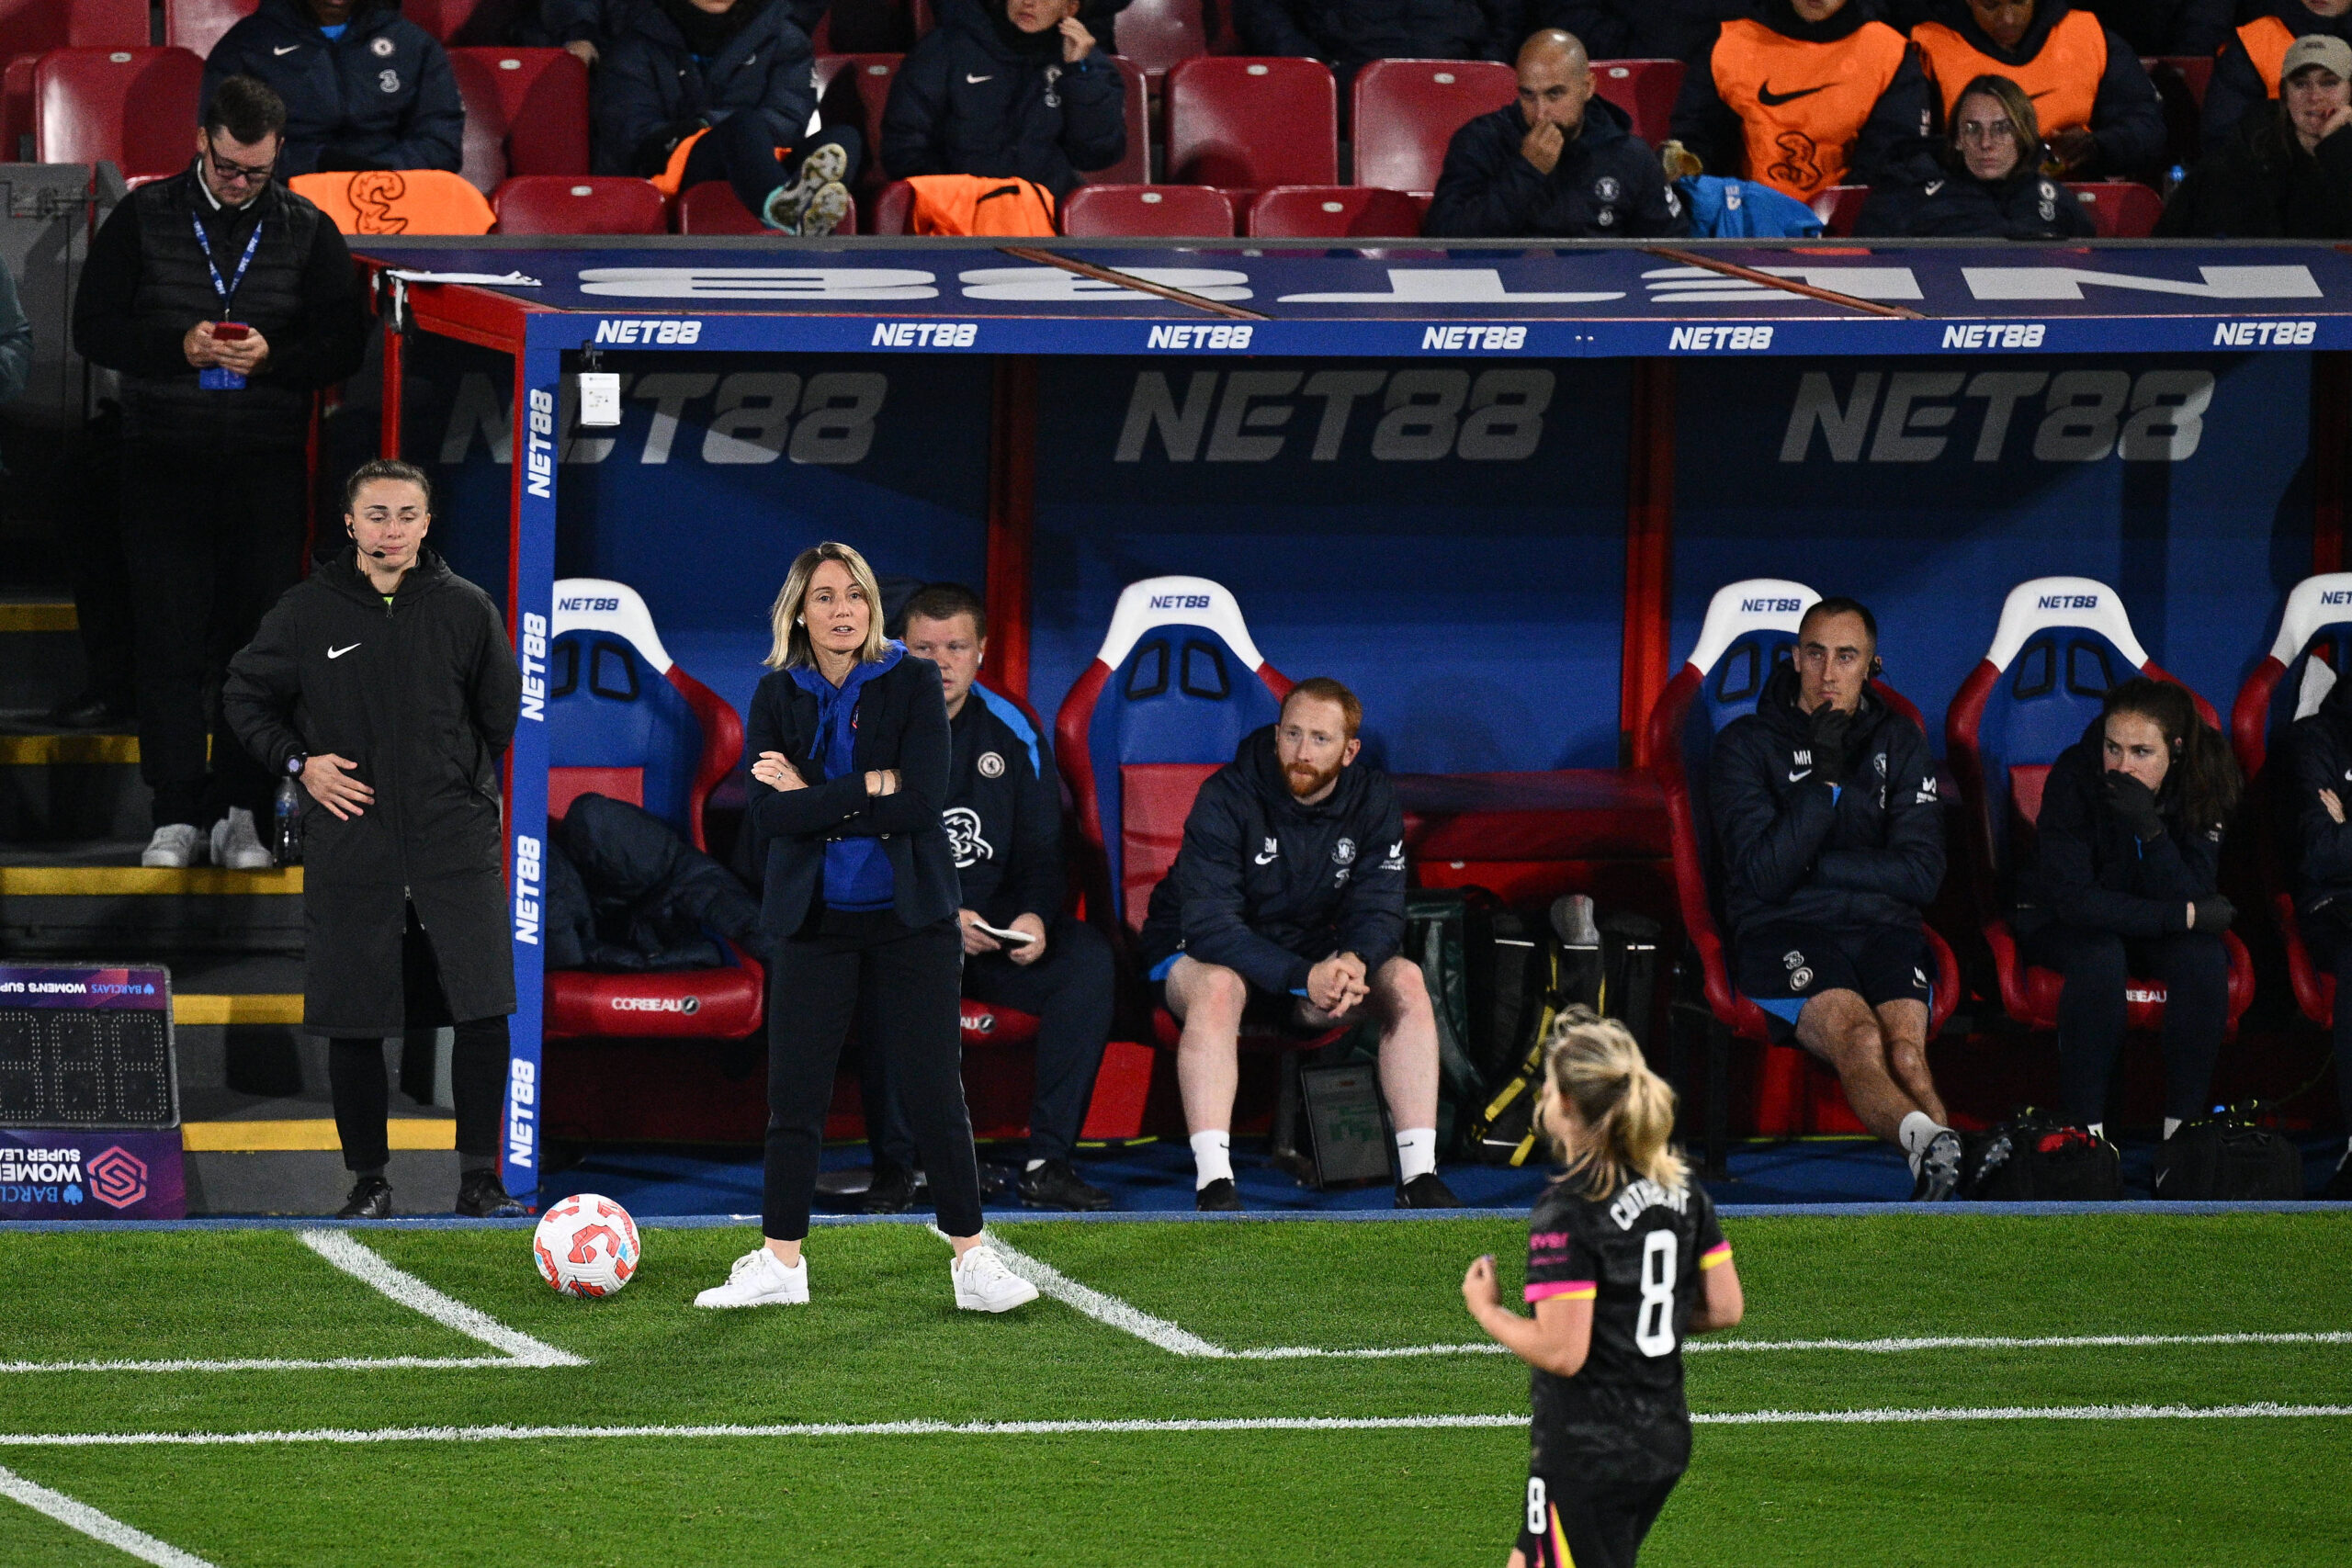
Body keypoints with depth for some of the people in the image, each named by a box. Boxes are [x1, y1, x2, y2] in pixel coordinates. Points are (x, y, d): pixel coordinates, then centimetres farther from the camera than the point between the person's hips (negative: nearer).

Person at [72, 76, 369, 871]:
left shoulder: (307, 231, 6)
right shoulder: (142, 219, 4)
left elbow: (345, 342, 5)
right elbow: (95, 328, 2)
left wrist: (274, 357, -14)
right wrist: (179, 347, -14)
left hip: (267, 467, 1)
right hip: (164, 460, -1)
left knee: (256, 639, 1)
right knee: (170, 640, -3)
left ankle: (239, 814, 8)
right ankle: (177, 815, 0)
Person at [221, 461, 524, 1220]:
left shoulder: (464, 608, 5)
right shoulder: (308, 611, 2)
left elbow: (502, 714, 17)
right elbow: (245, 695, 11)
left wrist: (468, 784, 11)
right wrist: (298, 763, -1)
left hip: (456, 843, 0)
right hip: (349, 850, 0)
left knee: (483, 1013, -10)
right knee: (353, 1026, 1)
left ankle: (478, 1177, 0)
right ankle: (368, 1180, 13)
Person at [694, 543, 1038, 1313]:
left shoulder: (913, 682, -2)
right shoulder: (777, 695, 3)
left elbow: (921, 802, -14)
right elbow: (771, 814, -8)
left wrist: (812, 797, -11)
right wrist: (868, 791, -15)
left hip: (909, 917, -2)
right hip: (813, 920, 2)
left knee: (934, 1095, -2)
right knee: (794, 1097, 2)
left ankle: (972, 1258, 5)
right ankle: (779, 1263, 11)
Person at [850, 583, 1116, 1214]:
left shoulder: (1010, 733, 9)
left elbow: (1043, 852, 11)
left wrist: (1035, 917, -12)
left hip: (996, 929, 3)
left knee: (1086, 957, -24)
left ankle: (1049, 1163, -22)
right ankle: (893, 1166, -27)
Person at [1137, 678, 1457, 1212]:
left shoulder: (1373, 800, -7)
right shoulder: (1227, 799, -22)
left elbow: (1379, 909, -10)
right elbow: (1209, 926, -29)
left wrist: (1353, 960, -36)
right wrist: (1305, 977, -41)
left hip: (1314, 958, 4)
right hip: (1197, 953, -4)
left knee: (1405, 979, -20)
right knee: (1218, 986, -38)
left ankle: (1419, 1177, -22)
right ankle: (1213, 1184, -43)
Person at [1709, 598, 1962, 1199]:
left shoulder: (1899, 742, 16)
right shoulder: (1748, 744, 7)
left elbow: (1921, 873, 7)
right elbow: (1762, 875, -6)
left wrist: (1812, 862, -2)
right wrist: (1825, 779, -13)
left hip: (1882, 927, 3)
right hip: (1784, 931, -3)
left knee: (1904, 1049, -31)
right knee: (1861, 1039, -35)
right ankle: (1930, 1137, -63)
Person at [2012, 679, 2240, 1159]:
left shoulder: (2201, 786, -17)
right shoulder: (2074, 775, -24)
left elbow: (2190, 898, -22)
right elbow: (2073, 899, -27)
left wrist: (2149, 828, -39)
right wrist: (2188, 916, -26)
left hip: (2151, 925, 3)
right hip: (2059, 926, -3)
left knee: (2204, 956, -29)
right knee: (2100, 955, -36)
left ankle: (2184, 1124, -21)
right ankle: (2086, 1127, -29)